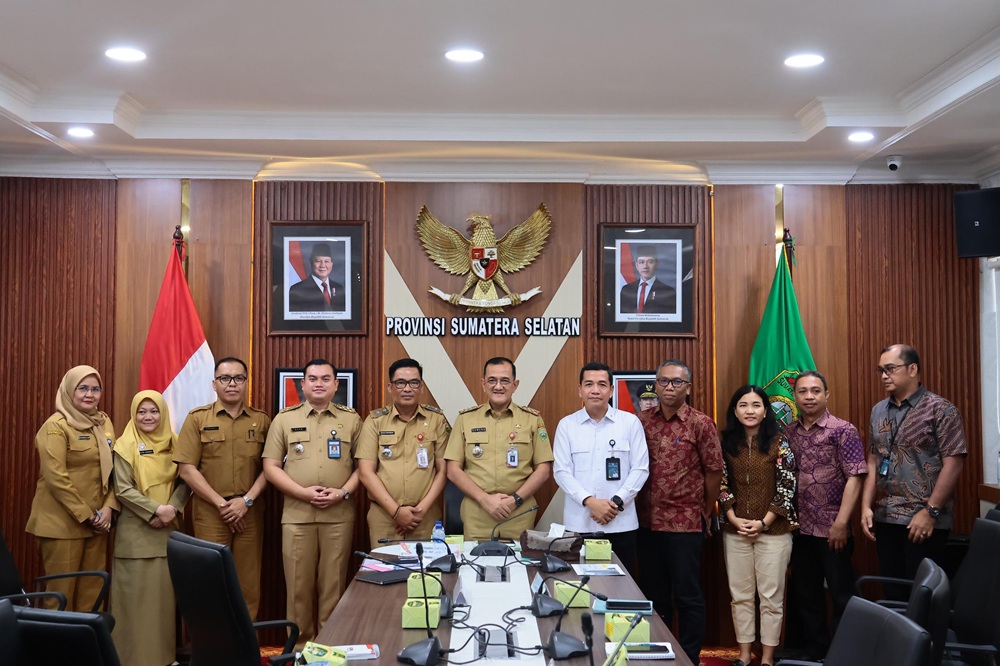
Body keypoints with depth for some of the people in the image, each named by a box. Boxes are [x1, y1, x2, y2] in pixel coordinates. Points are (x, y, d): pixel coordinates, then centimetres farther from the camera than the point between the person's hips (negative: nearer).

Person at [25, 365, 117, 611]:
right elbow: (56, 478, -15)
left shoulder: (105, 423, 10)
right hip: (63, 522, -6)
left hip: (97, 520, 6)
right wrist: (85, 514, -14)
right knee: (62, 591, 1)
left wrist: (108, 508, -4)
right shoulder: (56, 425, -9)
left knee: (93, 590, 9)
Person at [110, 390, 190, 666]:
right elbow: (123, 490, -9)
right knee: (137, 593, -2)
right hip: (136, 530, -4)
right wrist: (156, 509, -17)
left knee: (165, 591, 6)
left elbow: (185, 481, 6)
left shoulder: (174, 444, 8)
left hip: (169, 529, 4)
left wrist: (172, 508, -12)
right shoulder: (125, 446, -4)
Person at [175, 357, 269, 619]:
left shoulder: (262, 420, 7)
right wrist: (221, 504, -8)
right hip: (210, 513, -1)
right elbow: (187, 469, -3)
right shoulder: (197, 419, 2)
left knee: (248, 583, 4)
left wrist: (247, 500, -9)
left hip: (250, 513, 2)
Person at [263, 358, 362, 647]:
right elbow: (271, 466, 3)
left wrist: (343, 492, -9)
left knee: (333, 584, 5)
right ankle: (300, 645, 17)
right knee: (299, 584, 4)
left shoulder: (351, 419, 8)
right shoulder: (284, 419, 7)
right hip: (297, 515, 0)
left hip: (339, 516, 0)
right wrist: (303, 492, -10)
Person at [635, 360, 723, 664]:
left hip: (685, 524, -4)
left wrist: (707, 513, 6)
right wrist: (636, 507, 11)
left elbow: (714, 471, -1)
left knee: (687, 596, 4)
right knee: (653, 595, 14)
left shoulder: (701, 424, -7)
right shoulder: (642, 421, 4)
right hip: (647, 522, 4)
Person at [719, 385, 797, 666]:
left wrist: (764, 522, -12)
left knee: (771, 595, 4)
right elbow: (721, 485, 5)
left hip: (773, 531, -3)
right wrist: (733, 518, -8)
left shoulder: (778, 443, -5)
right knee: (740, 595, 9)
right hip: (735, 531, 3)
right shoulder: (727, 444, 2)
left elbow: (786, 487, -7)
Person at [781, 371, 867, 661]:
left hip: (831, 529, -5)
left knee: (841, 595, 5)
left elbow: (855, 477, -13)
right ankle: (814, 648, 29)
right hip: (800, 528, 5)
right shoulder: (788, 433, 7)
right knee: (805, 594, 14)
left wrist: (841, 522, -18)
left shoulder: (843, 431, -7)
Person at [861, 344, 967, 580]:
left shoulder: (940, 409, -7)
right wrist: (866, 506, 4)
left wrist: (930, 511, -16)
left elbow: (953, 463, -12)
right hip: (885, 519, 5)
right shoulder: (878, 411, 11)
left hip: (924, 520, -5)